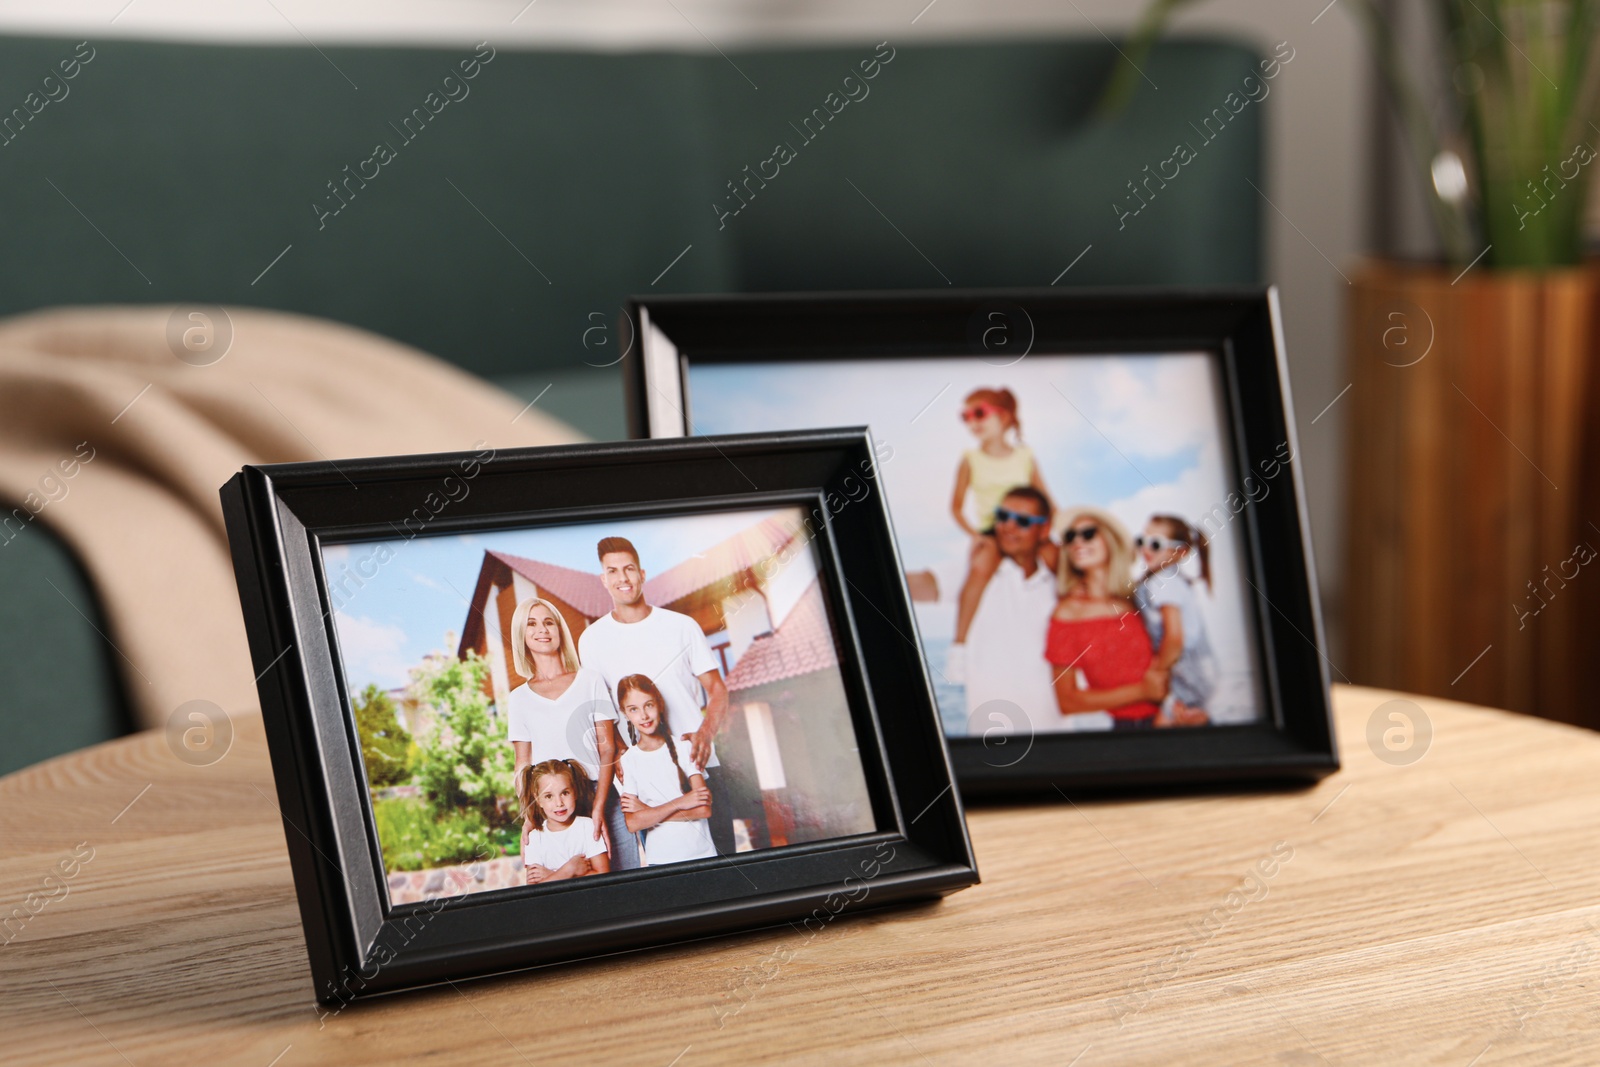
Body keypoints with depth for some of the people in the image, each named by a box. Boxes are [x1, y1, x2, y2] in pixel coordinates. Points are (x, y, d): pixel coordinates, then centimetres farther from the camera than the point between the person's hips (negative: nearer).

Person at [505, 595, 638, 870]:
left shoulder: (589, 680, 8)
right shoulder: (519, 699, 12)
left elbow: (607, 747, 2)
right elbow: (522, 765, 11)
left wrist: (598, 809, -9)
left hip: (602, 796, -1)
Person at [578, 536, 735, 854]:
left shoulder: (681, 626, 6)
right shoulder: (592, 640, 6)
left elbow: (717, 689, 5)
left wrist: (706, 733, -16)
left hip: (699, 766, 1)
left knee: (722, 855, -1)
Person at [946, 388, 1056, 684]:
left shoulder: (1024, 456, 8)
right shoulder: (971, 460, 5)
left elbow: (1045, 500, 11)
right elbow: (957, 506, 6)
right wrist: (974, 534, -9)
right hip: (989, 533, -2)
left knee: (1055, 556, -27)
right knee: (981, 567, -34)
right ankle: (959, 645, -32)